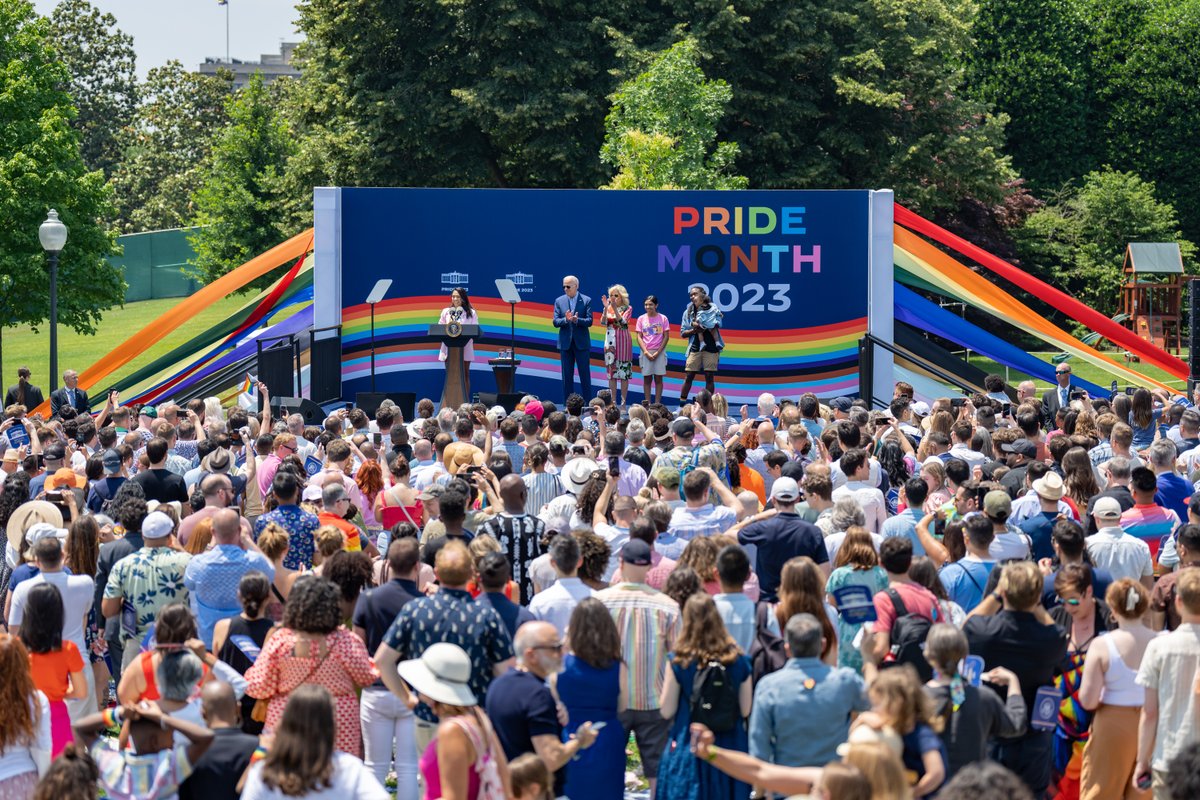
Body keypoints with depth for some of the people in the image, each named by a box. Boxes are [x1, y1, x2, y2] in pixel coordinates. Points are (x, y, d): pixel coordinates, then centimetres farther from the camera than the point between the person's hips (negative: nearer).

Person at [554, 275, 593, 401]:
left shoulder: (586, 300, -1)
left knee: (585, 374, 1)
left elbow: (589, 321, -7)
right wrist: (566, 320, -20)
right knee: (567, 375, 5)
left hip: (581, 343, -2)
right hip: (565, 343, 2)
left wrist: (577, 320, -25)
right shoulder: (559, 301, 6)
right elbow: (556, 322, 0)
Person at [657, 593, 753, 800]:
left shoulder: (679, 661, -10)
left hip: (688, 750, -2)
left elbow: (667, 711, -7)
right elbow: (746, 710, 1)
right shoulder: (739, 660, -2)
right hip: (730, 749, 2)